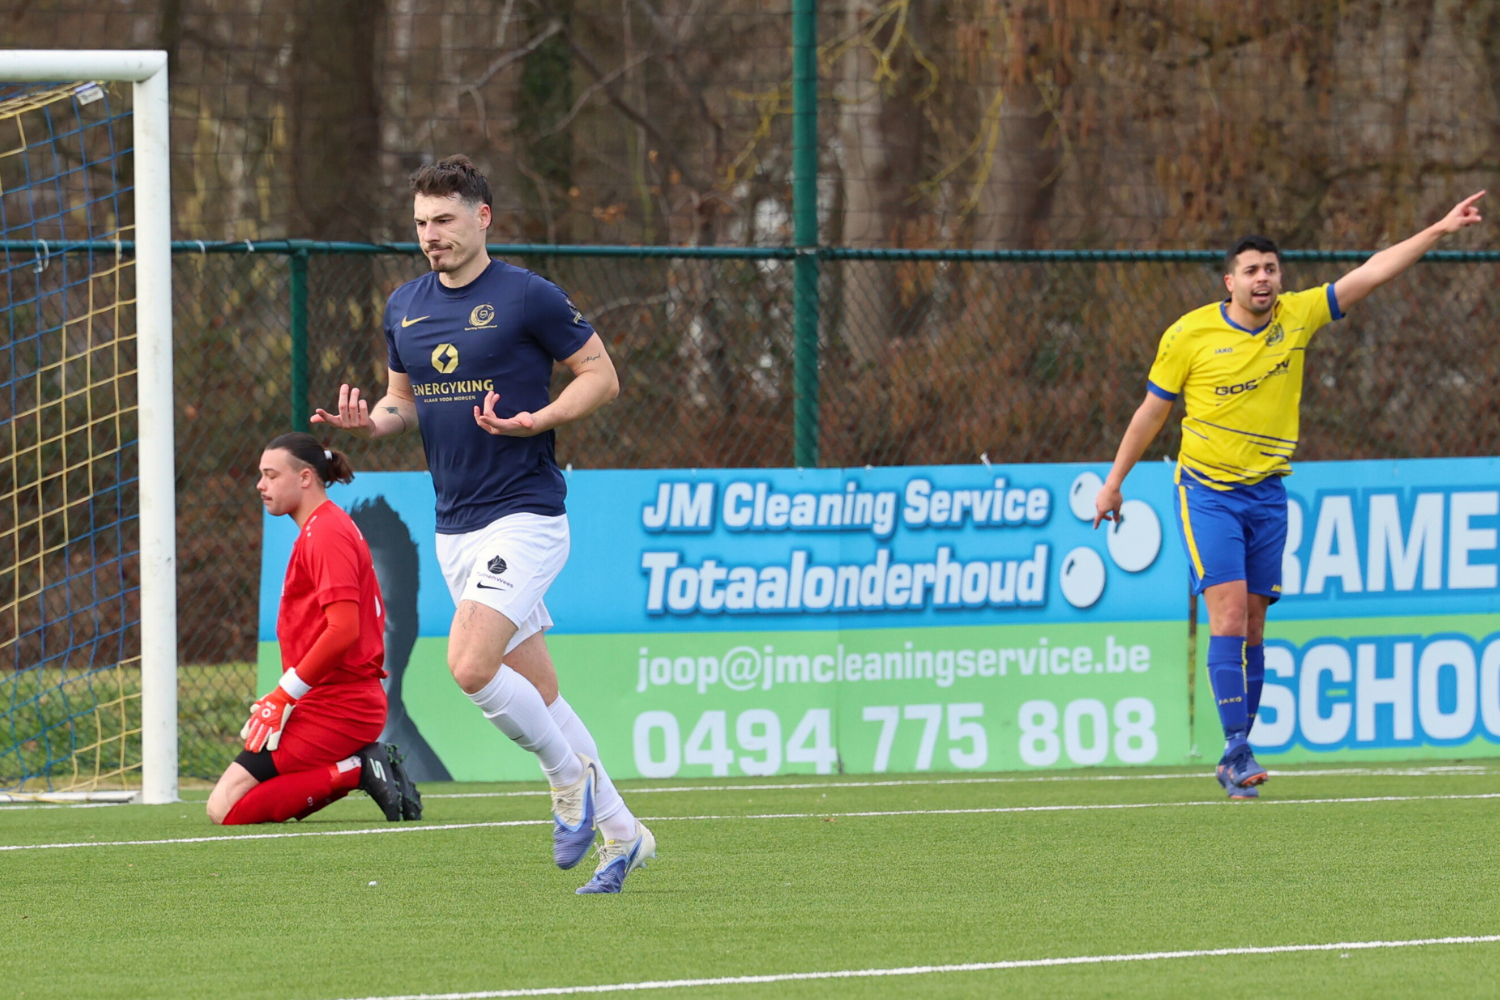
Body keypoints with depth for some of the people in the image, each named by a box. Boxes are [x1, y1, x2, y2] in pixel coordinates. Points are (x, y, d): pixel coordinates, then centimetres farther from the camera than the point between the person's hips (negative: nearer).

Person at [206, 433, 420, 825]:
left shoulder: (326, 533, -12)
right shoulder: (322, 529, 20)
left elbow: (344, 629, -22)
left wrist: (283, 697, -19)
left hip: (337, 705, -10)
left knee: (226, 808, -14)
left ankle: (357, 770, -13)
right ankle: (363, 765, 4)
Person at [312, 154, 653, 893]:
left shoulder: (528, 298, -10)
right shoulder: (404, 308, 10)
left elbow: (602, 376, -5)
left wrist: (535, 421, -20)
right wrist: (371, 421, -1)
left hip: (524, 514, -7)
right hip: (455, 527, 7)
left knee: (471, 667, -21)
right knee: (536, 690, 8)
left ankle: (569, 775, 1)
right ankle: (621, 834, 17)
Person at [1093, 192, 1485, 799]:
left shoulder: (1297, 317, 0)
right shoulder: (1189, 335, -7)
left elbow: (1371, 274, -1)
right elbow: (1153, 411, 3)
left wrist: (1438, 231, -7)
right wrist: (1114, 482, 7)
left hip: (1266, 492, 4)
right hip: (1207, 491, -4)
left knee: (1252, 627, 5)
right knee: (1229, 614, -18)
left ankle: (1234, 763, 11)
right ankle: (1237, 747, -21)